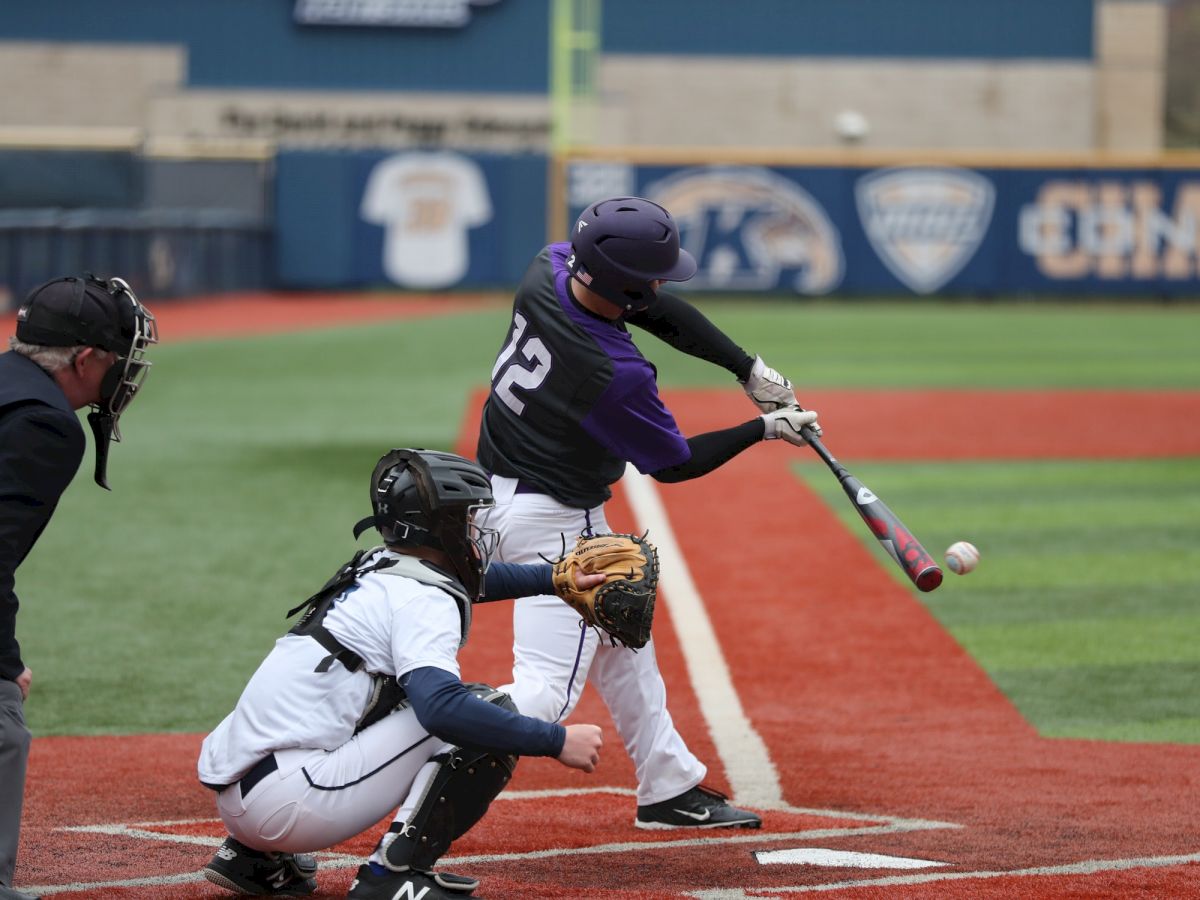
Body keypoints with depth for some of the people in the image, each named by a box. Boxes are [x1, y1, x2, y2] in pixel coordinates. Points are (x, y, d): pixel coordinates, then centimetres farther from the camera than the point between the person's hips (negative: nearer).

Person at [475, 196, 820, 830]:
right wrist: (766, 429, 0)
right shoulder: (615, 375, -30)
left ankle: (670, 787, 36)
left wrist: (749, 369, -1)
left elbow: (662, 313, 3)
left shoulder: (548, 270, -12)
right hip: (550, 521, -10)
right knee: (545, 693, -12)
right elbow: (673, 463, -11)